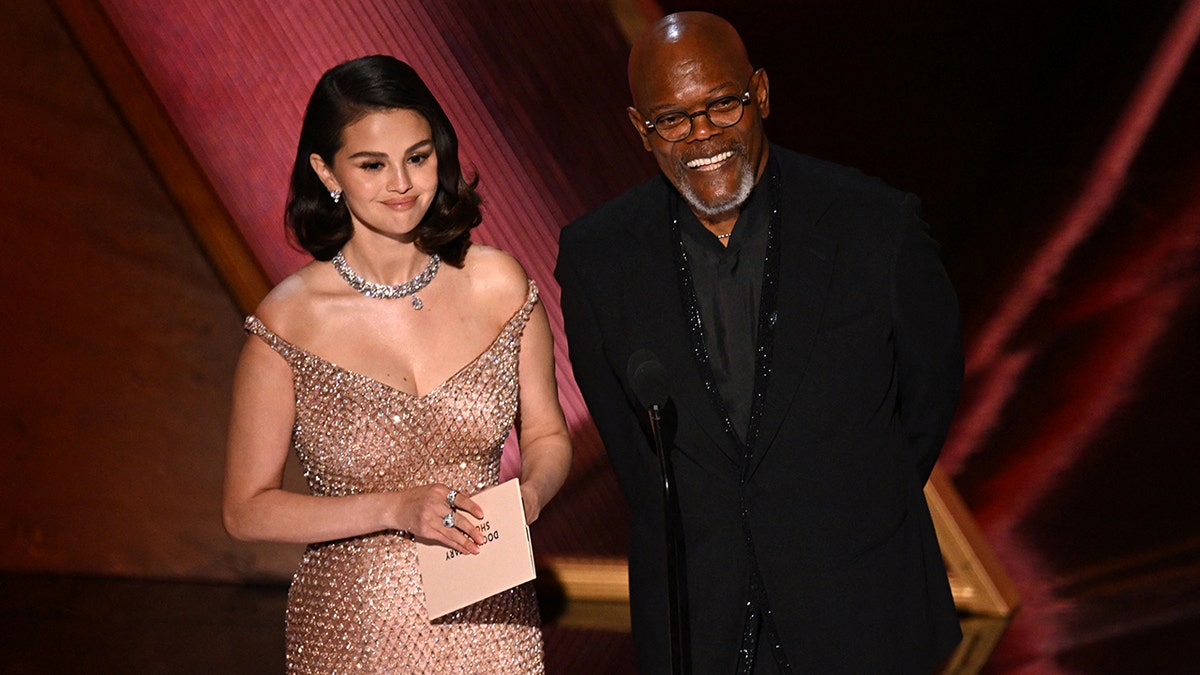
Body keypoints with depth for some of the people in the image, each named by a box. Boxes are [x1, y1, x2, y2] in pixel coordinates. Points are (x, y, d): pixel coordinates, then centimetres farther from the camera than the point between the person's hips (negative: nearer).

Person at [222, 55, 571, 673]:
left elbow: (546, 435, 8)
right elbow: (247, 510, -7)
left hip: (490, 623, 2)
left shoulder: (498, 285, -5)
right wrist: (396, 509, -18)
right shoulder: (289, 321, -12)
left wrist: (531, 489, -13)